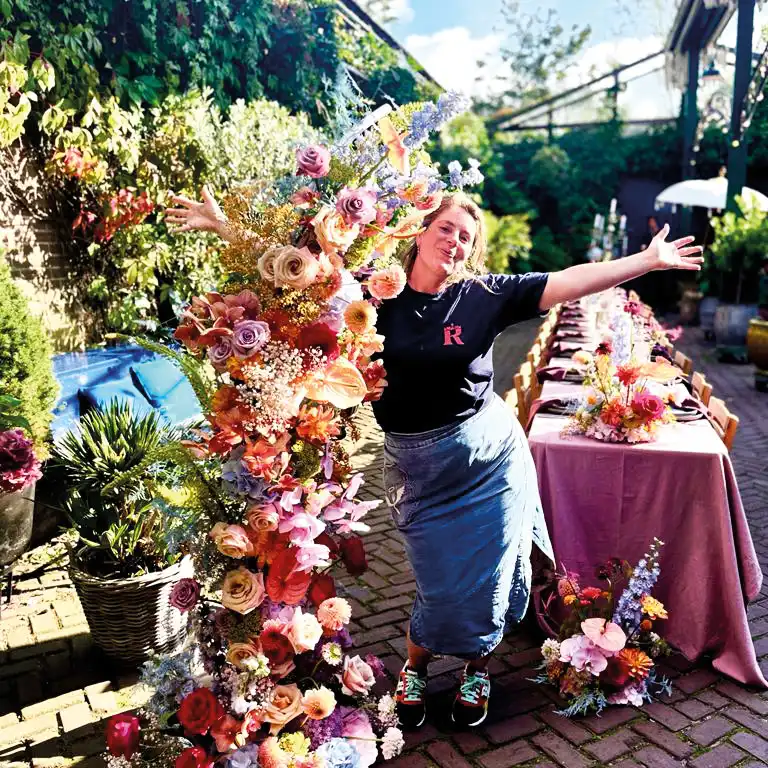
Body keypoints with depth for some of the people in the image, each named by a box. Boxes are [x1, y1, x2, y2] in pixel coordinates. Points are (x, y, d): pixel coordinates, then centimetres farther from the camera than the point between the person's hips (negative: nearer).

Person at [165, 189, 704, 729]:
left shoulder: (485, 295, -3)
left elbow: (569, 283, -5)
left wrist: (648, 261, -9)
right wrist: (225, 228, -4)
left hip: (491, 458, 1)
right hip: (416, 465, 0)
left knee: (487, 577, 6)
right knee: (440, 583, 6)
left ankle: (477, 669, 36)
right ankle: (416, 666, 38)